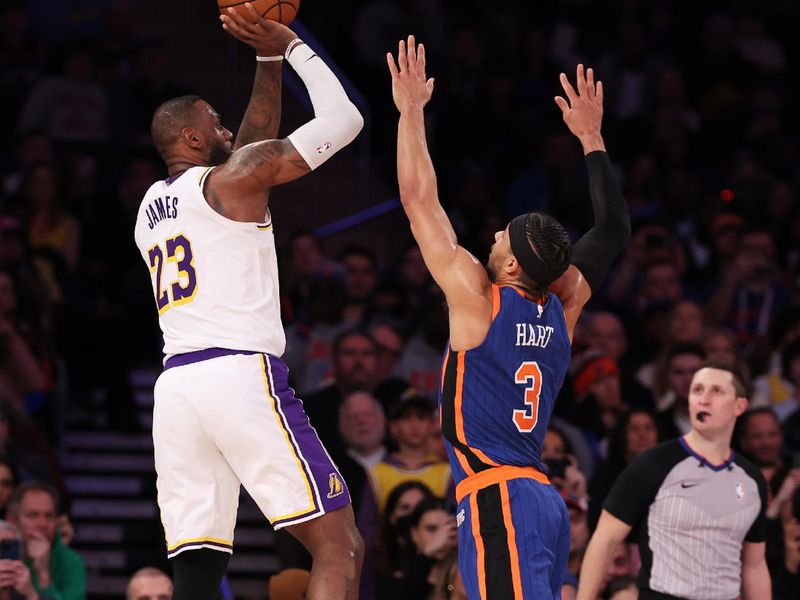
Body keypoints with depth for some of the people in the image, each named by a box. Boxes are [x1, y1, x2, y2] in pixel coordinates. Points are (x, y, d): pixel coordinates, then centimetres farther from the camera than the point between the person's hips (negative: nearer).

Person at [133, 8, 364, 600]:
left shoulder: (152, 205, 24)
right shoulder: (232, 178, 2)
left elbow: (249, 150, 38)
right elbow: (345, 118, 4)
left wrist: (269, 60, 39)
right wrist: (293, 45, 15)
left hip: (175, 387, 7)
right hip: (242, 374, -7)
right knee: (339, 548, -3)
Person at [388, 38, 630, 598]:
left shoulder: (479, 299, -5)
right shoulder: (563, 308, 11)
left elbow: (419, 199, -2)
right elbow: (615, 228, 24)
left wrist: (412, 110, 6)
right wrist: (591, 136, 27)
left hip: (496, 501, -8)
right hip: (544, 500, 8)